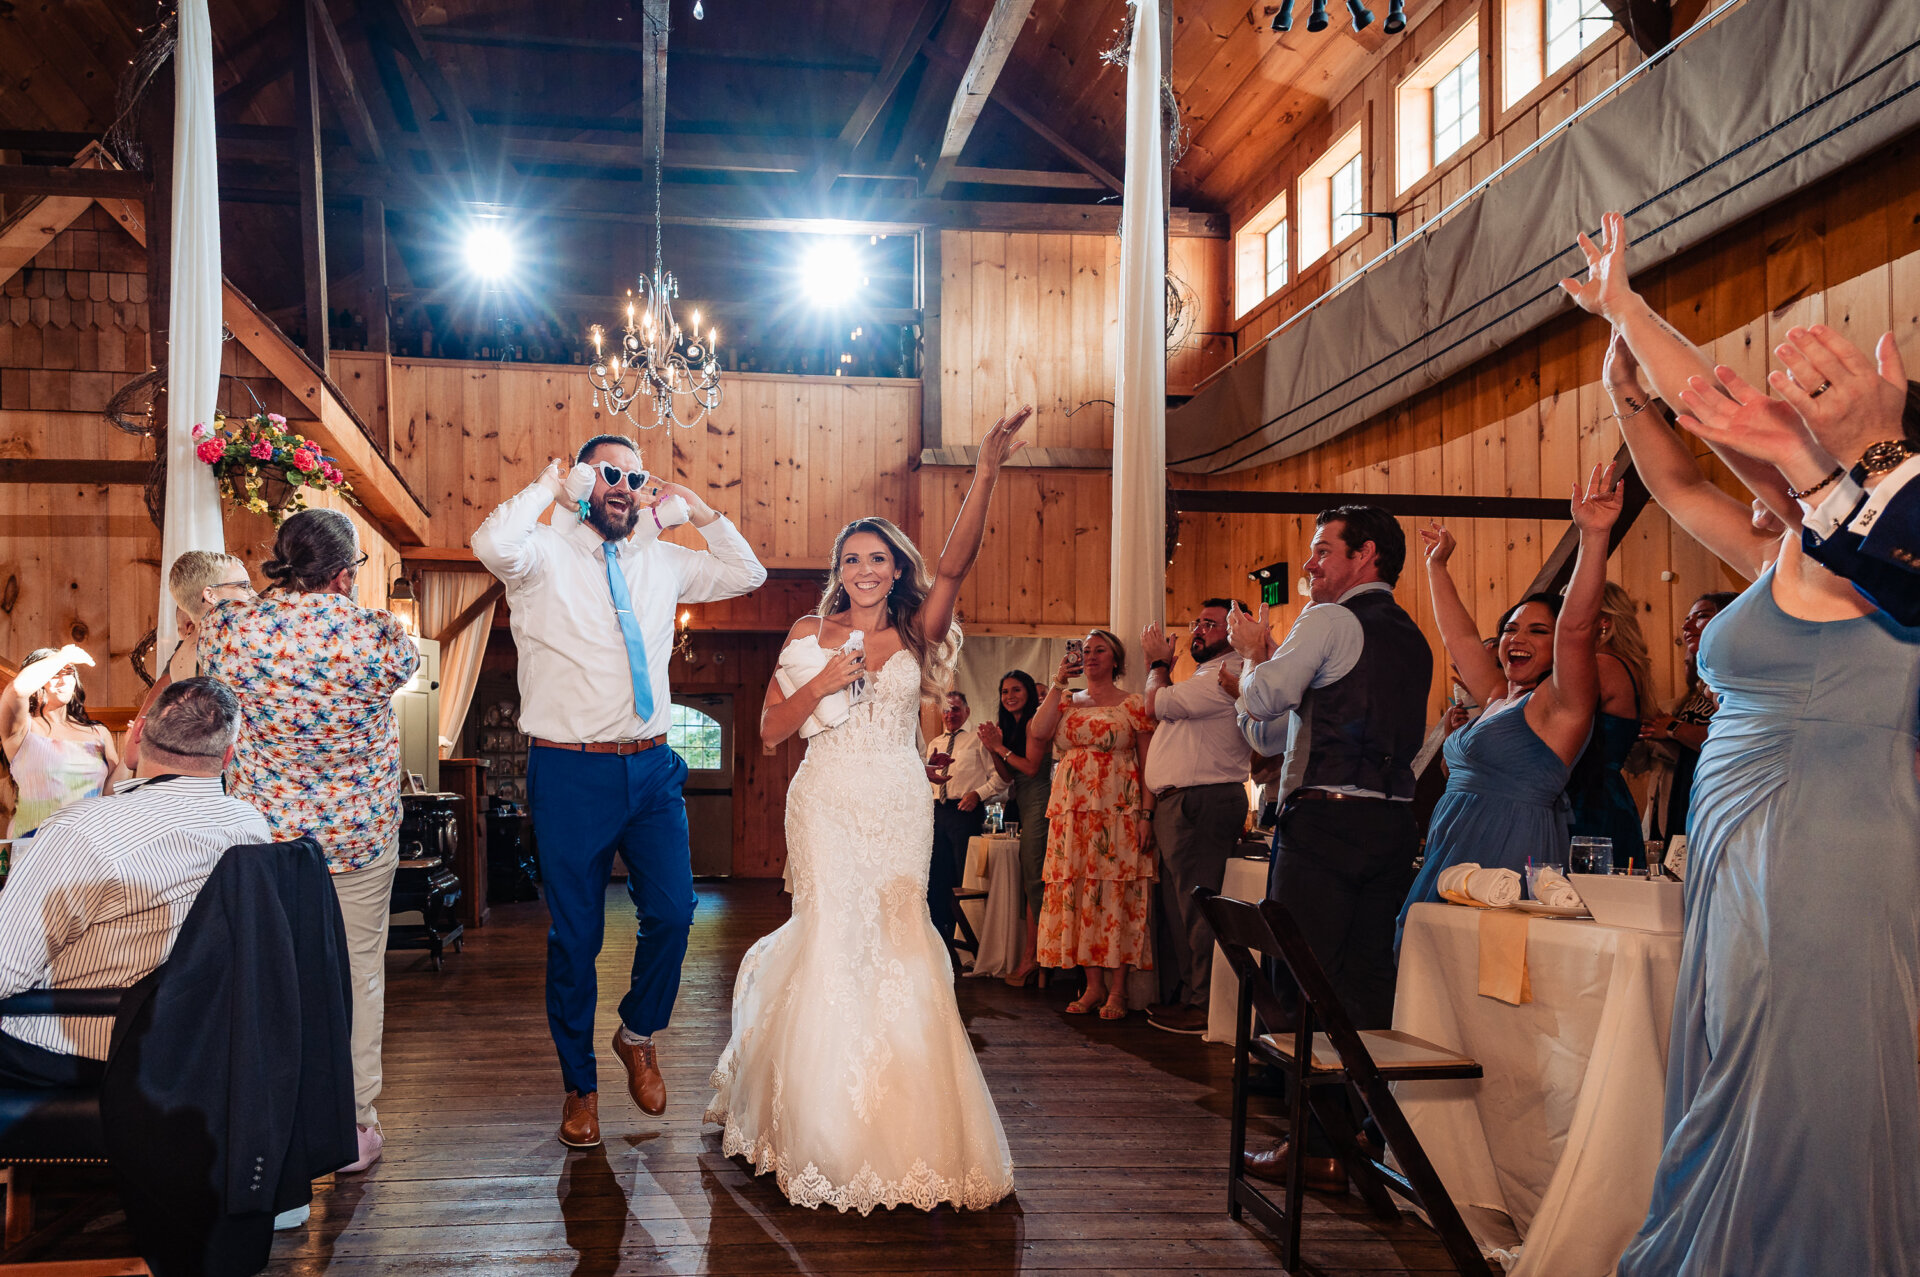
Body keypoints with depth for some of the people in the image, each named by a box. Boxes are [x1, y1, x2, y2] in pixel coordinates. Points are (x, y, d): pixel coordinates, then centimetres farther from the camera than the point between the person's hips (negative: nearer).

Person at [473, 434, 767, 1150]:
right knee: (575, 935, 5)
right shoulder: (546, 554, -3)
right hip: (570, 773, -4)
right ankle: (579, 1085, 23)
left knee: (672, 912, -2)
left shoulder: (663, 561, 12)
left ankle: (639, 1032, 28)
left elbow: (747, 574, 18)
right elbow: (492, 545, -25)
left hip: (651, 768, 4)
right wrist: (552, 484, -11)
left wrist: (696, 511, 8)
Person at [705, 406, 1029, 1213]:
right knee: (833, 940, -3)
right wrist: (820, 685, -13)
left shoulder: (916, 634, 5)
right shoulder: (810, 633, 6)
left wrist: (986, 473, -24)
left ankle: (904, 1131, 16)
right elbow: (771, 730, 4)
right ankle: (828, 1136, 12)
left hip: (900, 805, 1)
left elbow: (956, 562, -12)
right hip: (828, 803, -1)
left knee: (894, 942, 1)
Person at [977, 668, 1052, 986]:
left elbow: (1031, 767, -16)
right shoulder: (1011, 726, 18)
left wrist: (1001, 747, -10)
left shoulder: (1034, 722, -8)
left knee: (1032, 879, -10)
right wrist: (993, 749, -1)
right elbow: (1008, 776, 14)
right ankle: (1033, 958, 6)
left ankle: (1032, 955, -7)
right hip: (1024, 807, 9)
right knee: (1029, 880, 6)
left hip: (1038, 803, -9)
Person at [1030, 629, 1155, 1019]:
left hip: (1118, 812, -4)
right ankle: (1093, 985, 10)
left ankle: (1117, 990, 0)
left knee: (1117, 893, -6)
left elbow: (1148, 763, -1)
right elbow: (1039, 731, -4)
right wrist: (1058, 683, -2)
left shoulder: (1134, 704, 4)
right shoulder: (1067, 702, 15)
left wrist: (1146, 814, -10)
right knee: (1077, 893, 2)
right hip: (1072, 812, 4)